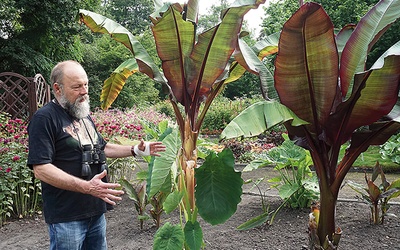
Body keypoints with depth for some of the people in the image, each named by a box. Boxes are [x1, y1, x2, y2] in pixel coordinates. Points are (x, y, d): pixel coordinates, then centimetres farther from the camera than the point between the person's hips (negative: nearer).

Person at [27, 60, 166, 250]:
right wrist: (87, 187, -29)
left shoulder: (84, 115, 12)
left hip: (96, 210, 8)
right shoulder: (44, 118, -14)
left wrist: (135, 150, 11)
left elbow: (101, 148, 23)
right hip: (67, 216, -7)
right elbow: (41, 169, -21)